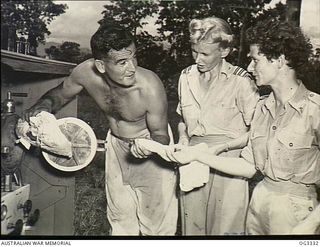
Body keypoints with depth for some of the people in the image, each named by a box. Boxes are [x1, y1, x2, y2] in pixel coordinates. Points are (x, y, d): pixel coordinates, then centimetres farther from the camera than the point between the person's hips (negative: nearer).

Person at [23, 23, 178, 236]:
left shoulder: (150, 87, -34)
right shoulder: (85, 73, -25)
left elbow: (160, 133, -20)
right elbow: (61, 92, -2)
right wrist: (44, 106, -23)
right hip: (116, 143, 4)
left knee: (157, 220, 4)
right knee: (120, 219, 19)